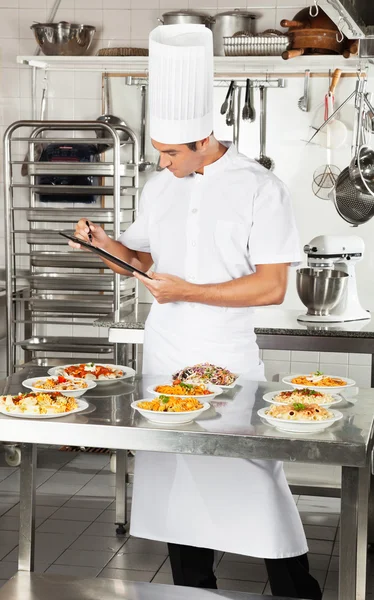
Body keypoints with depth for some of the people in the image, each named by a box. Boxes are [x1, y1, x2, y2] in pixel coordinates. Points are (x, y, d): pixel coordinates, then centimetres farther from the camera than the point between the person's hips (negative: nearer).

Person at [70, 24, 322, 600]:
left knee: (258, 479, -4)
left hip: (227, 355, -5)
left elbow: (271, 287, -13)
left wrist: (187, 291, -16)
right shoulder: (159, 186, 9)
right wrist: (104, 243, -1)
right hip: (165, 353, 5)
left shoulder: (259, 188, -9)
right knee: (175, 478, 9)